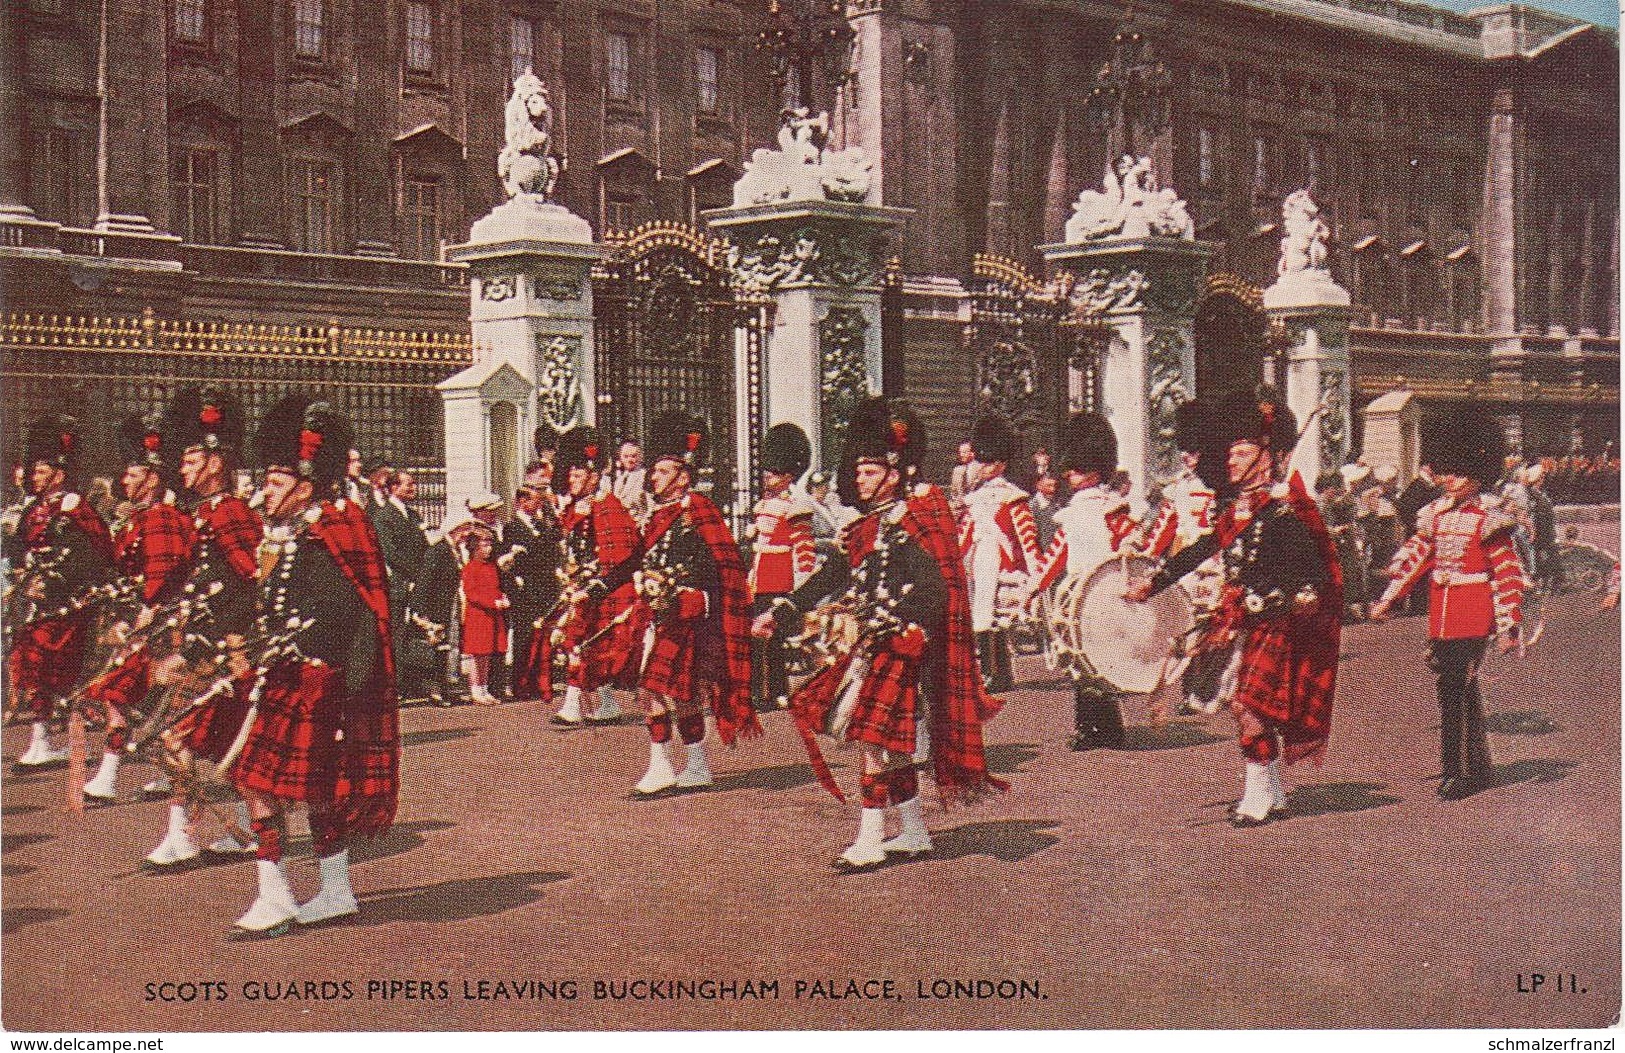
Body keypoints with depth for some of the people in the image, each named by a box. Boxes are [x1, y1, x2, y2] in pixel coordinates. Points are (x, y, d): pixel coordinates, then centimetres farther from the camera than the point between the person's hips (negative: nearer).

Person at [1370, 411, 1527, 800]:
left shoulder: (1488, 518, -7)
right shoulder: (1436, 515, 11)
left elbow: (1508, 574, -8)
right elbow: (1415, 558, 16)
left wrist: (1509, 625, -12)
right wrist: (1388, 600, 11)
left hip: (1472, 615, -6)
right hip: (1441, 615, 6)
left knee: (1457, 689, -9)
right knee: (1457, 688, 11)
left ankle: (1459, 771, -3)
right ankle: (1475, 767, 22)